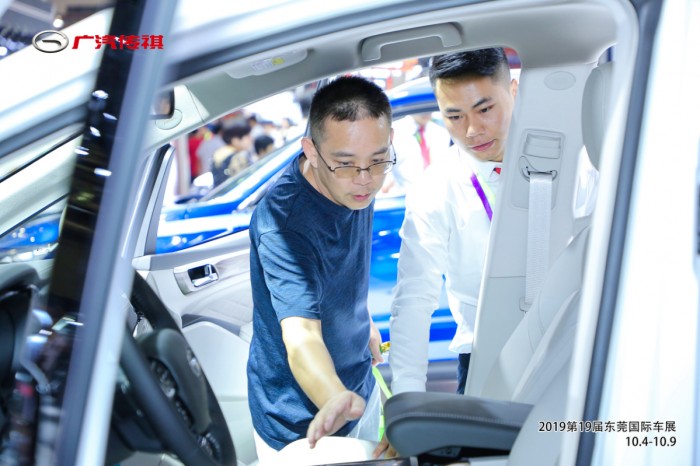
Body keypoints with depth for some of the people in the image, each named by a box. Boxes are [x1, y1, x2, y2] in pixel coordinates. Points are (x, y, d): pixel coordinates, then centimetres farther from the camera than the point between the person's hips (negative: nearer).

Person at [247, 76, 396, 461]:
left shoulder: (353, 186, -10)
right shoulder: (283, 223, -34)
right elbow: (300, 335, -45)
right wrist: (336, 400, -62)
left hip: (360, 386, 7)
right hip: (301, 423, -7)